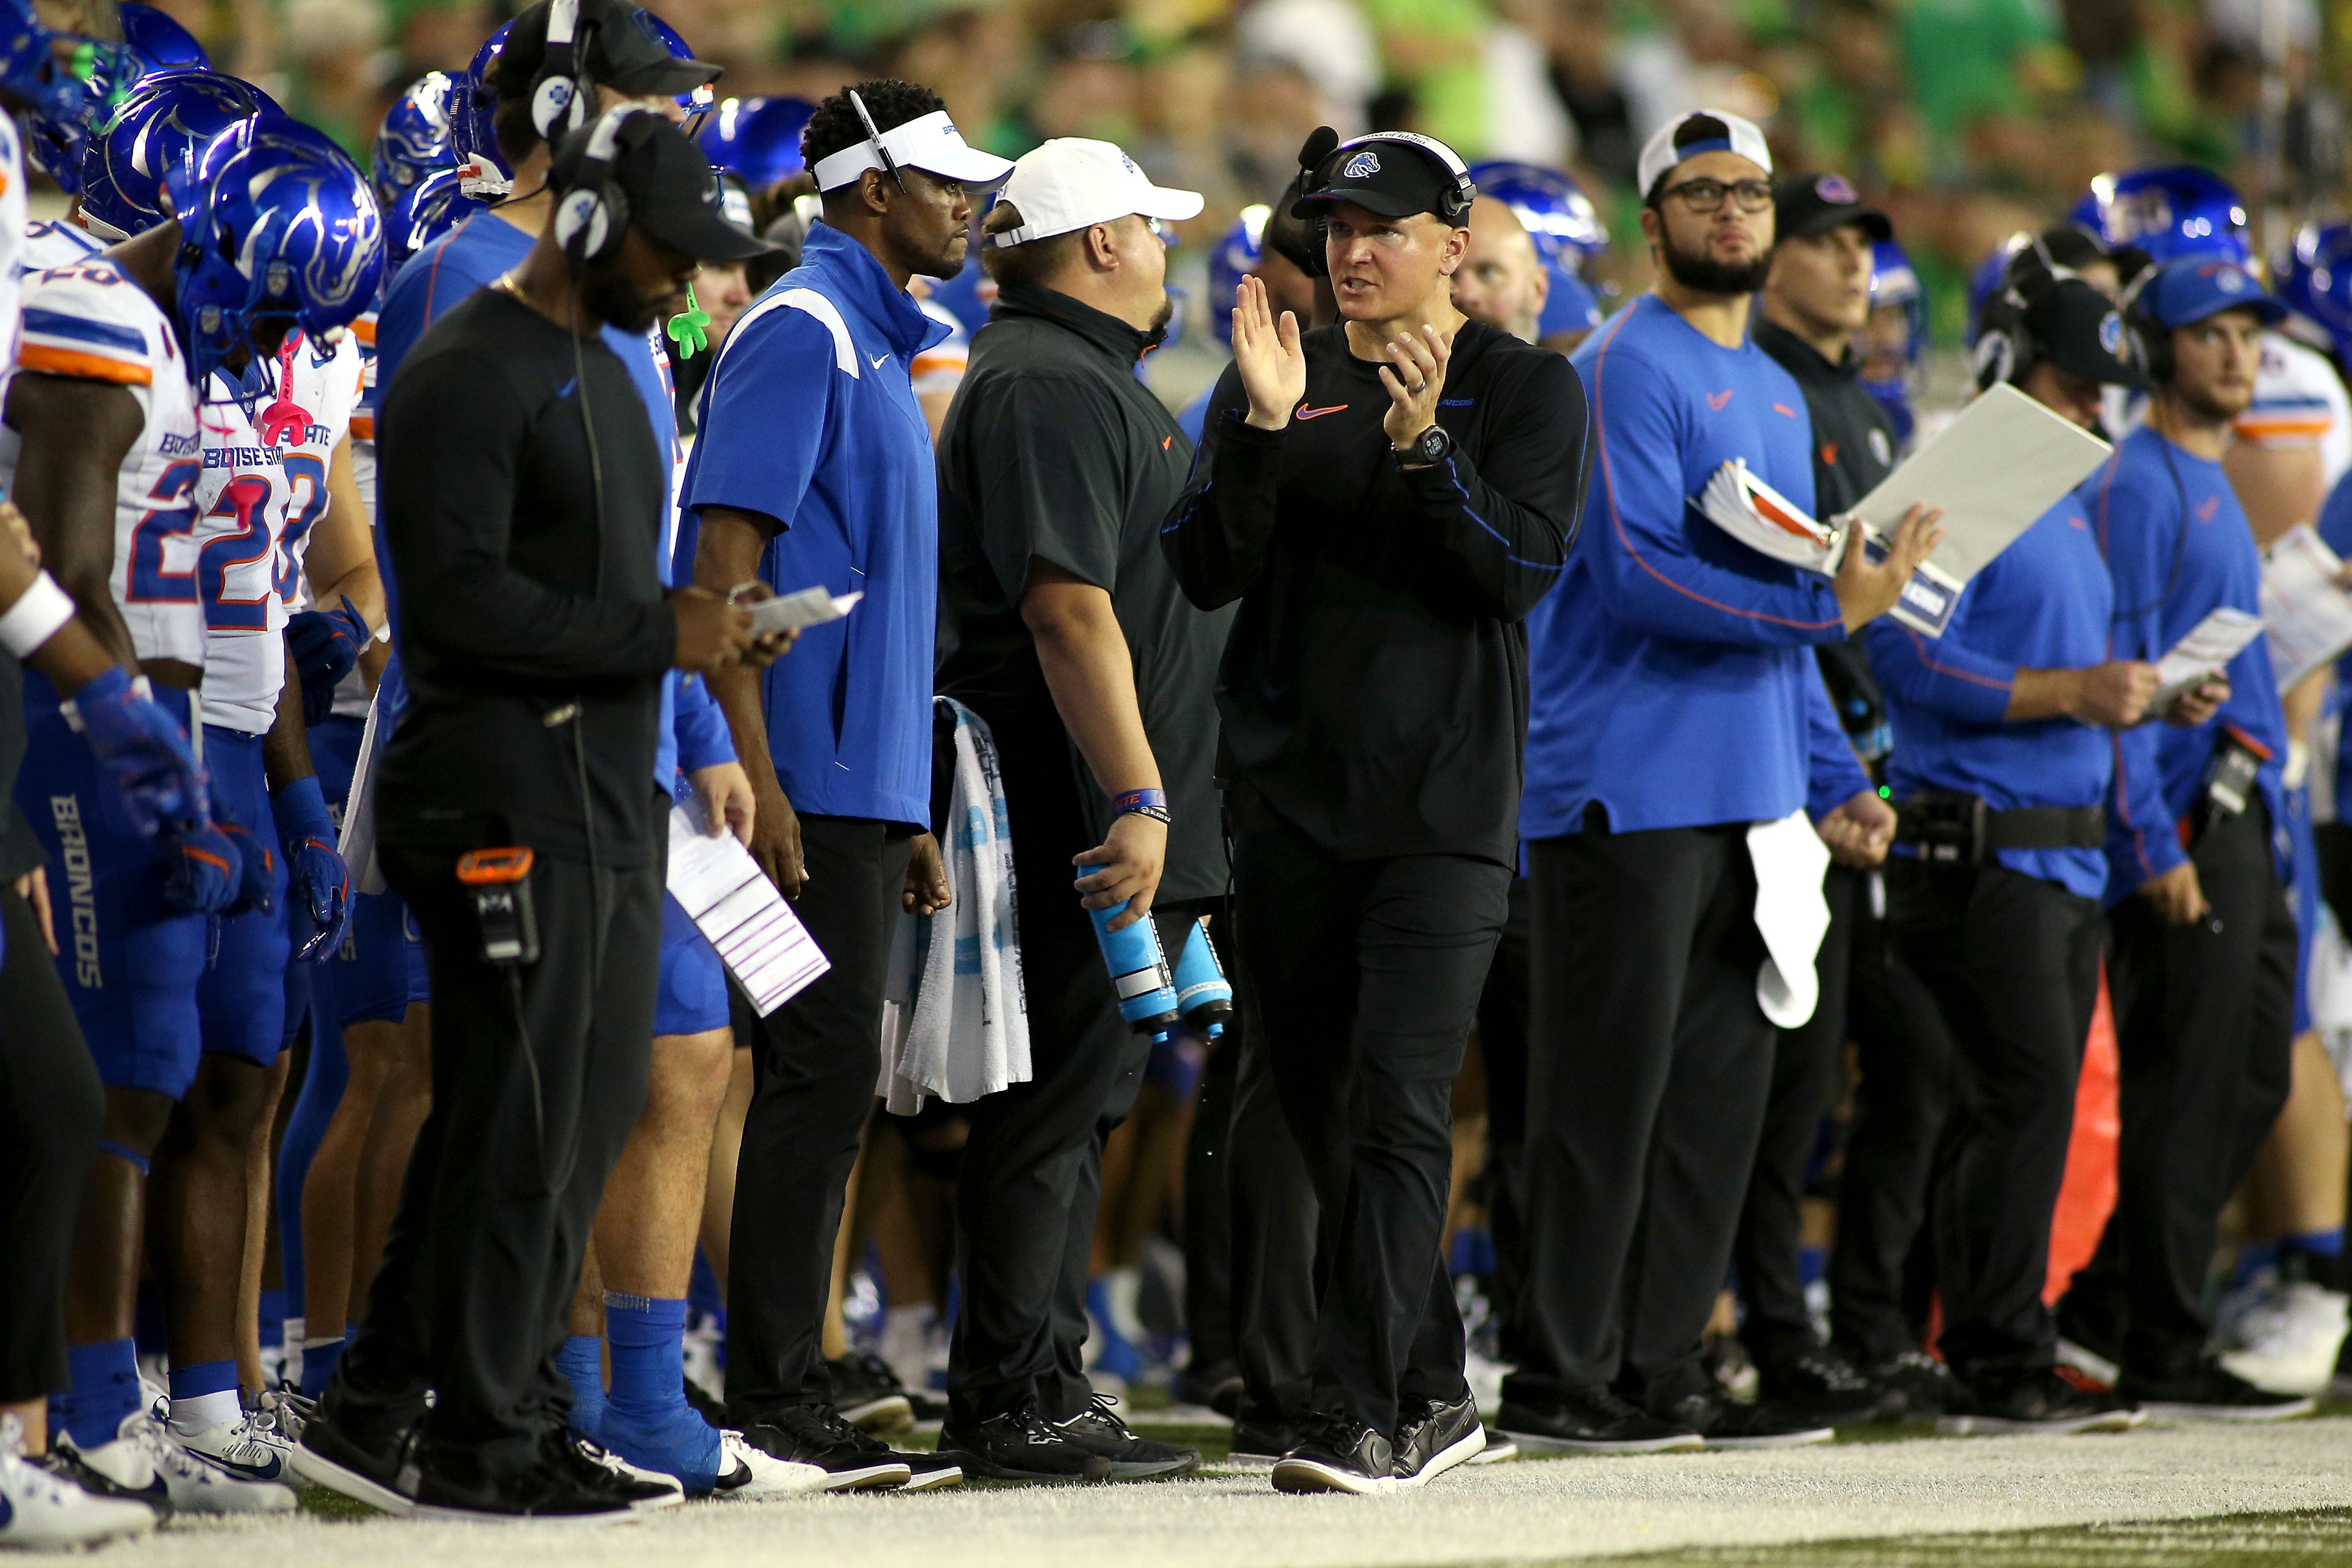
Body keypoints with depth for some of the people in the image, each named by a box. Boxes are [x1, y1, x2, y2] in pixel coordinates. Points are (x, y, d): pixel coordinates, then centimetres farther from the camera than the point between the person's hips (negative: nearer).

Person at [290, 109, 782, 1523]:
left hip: (607, 802, 10)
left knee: (586, 1122, 10)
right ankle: (486, 1442, 0)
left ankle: (386, 1406, 16)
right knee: (519, 1127, -6)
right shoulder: (469, 375, -11)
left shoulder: (601, 371, 21)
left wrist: (693, 627, 7)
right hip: (508, 803, -10)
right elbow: (463, 597, -20)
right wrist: (658, 635, -18)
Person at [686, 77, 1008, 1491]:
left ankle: (792, 1395, 12)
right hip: (810, 786, -10)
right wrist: (755, 780, -23)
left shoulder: (880, 346, 20)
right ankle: (774, 1406, -9)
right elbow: (724, 561, -16)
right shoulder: (801, 330, -9)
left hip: (864, 788, 10)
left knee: (829, 1092, 9)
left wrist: (907, 819, 22)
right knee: (821, 1081, -10)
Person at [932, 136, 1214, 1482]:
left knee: (1078, 1102, 12)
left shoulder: (1081, 377, 21)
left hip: (1129, 824, 11)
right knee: (1063, 1104, -8)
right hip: (1089, 814, -11)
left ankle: (1039, 1390, 17)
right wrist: (1136, 797, -25)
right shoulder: (1052, 386, -14)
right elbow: (1069, 607, -23)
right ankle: (1016, 1402, -6)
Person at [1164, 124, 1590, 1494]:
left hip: (1445, 802, -4)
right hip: (1289, 798, 4)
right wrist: (1265, 428, -13)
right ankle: (1433, 1392, 22)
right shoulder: (1281, 373, 11)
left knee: (1397, 1106, -14)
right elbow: (1206, 573, 2)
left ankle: (1363, 1414, -17)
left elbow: (1525, 568, -9)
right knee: (1322, 1109, 9)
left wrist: (1423, 450, -22)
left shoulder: (1525, 389, 3)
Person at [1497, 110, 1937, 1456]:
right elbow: (1640, 577, -19)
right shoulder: (1631, 370, -9)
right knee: (1611, 1094, -7)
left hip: (1748, 798, 8)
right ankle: (1561, 1381, -3)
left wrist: (1833, 779, 15)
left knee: (1720, 1094, 8)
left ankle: (1664, 1369, 13)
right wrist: (1829, 609, -22)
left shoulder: (1778, 393, 19)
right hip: (1629, 789, -8)